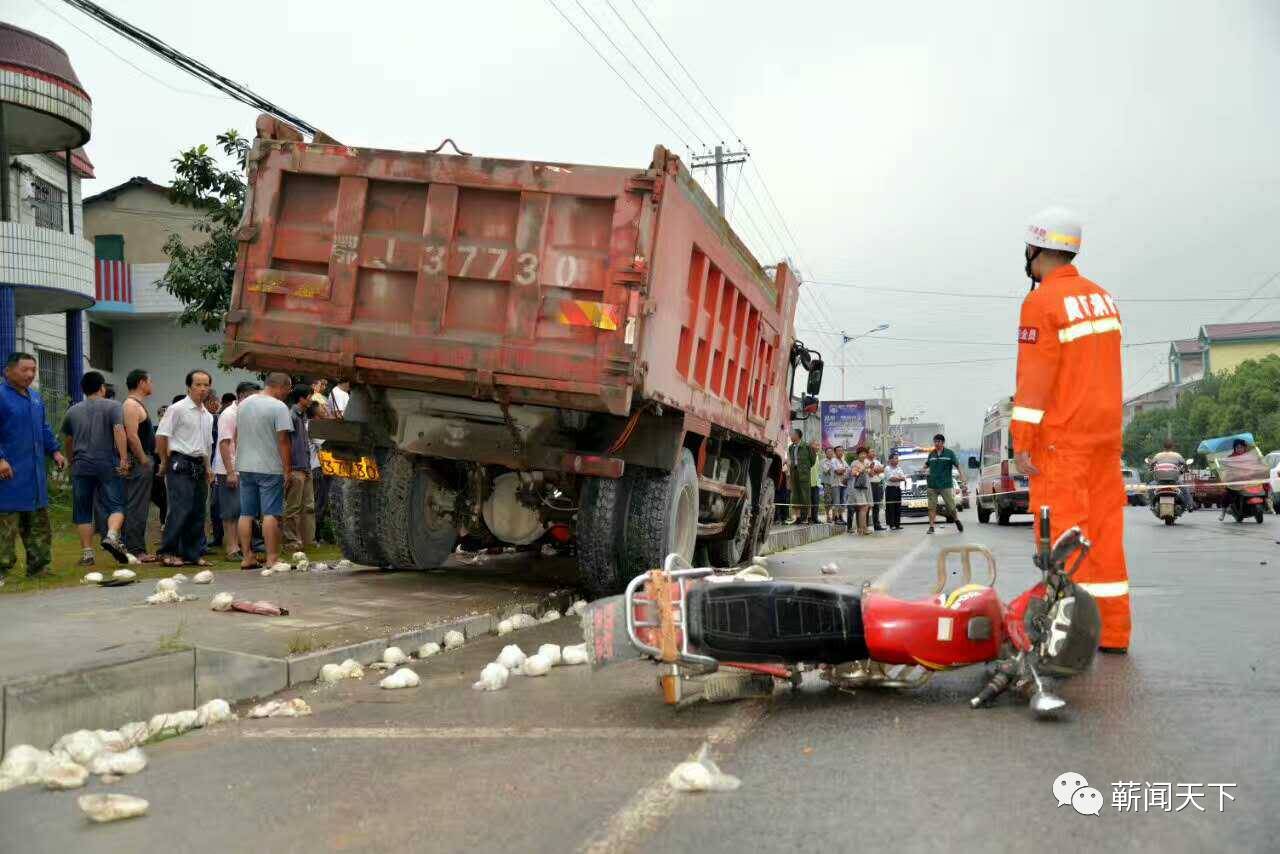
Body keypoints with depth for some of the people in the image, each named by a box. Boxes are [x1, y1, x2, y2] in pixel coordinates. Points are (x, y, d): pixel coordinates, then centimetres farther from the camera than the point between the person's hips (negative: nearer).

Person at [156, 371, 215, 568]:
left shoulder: (208, 416, 16)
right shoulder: (177, 409, -8)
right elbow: (161, 435, -10)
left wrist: (208, 467, 18)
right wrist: (165, 461, -5)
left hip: (199, 466, 8)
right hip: (180, 464, -8)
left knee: (198, 512, 8)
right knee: (180, 510, -12)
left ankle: (193, 553, 15)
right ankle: (167, 552, -3)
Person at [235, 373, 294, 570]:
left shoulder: (244, 403, 11)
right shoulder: (279, 407, -12)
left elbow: (236, 435, 17)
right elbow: (283, 440, -15)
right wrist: (287, 469, -11)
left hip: (245, 467, 7)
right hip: (270, 468, -7)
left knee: (246, 514, 10)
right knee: (271, 514, -3)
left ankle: (247, 558, 13)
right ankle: (272, 558, -3)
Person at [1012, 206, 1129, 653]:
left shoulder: (1041, 302, -11)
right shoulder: (1102, 296, 13)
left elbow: (1034, 379, -15)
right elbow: (1100, 369, 17)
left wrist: (1021, 441, -12)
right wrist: (1110, 430, 21)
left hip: (1062, 437, -8)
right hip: (1105, 432, 8)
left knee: (1062, 531, -4)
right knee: (1104, 529, 9)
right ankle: (1112, 631, 14)